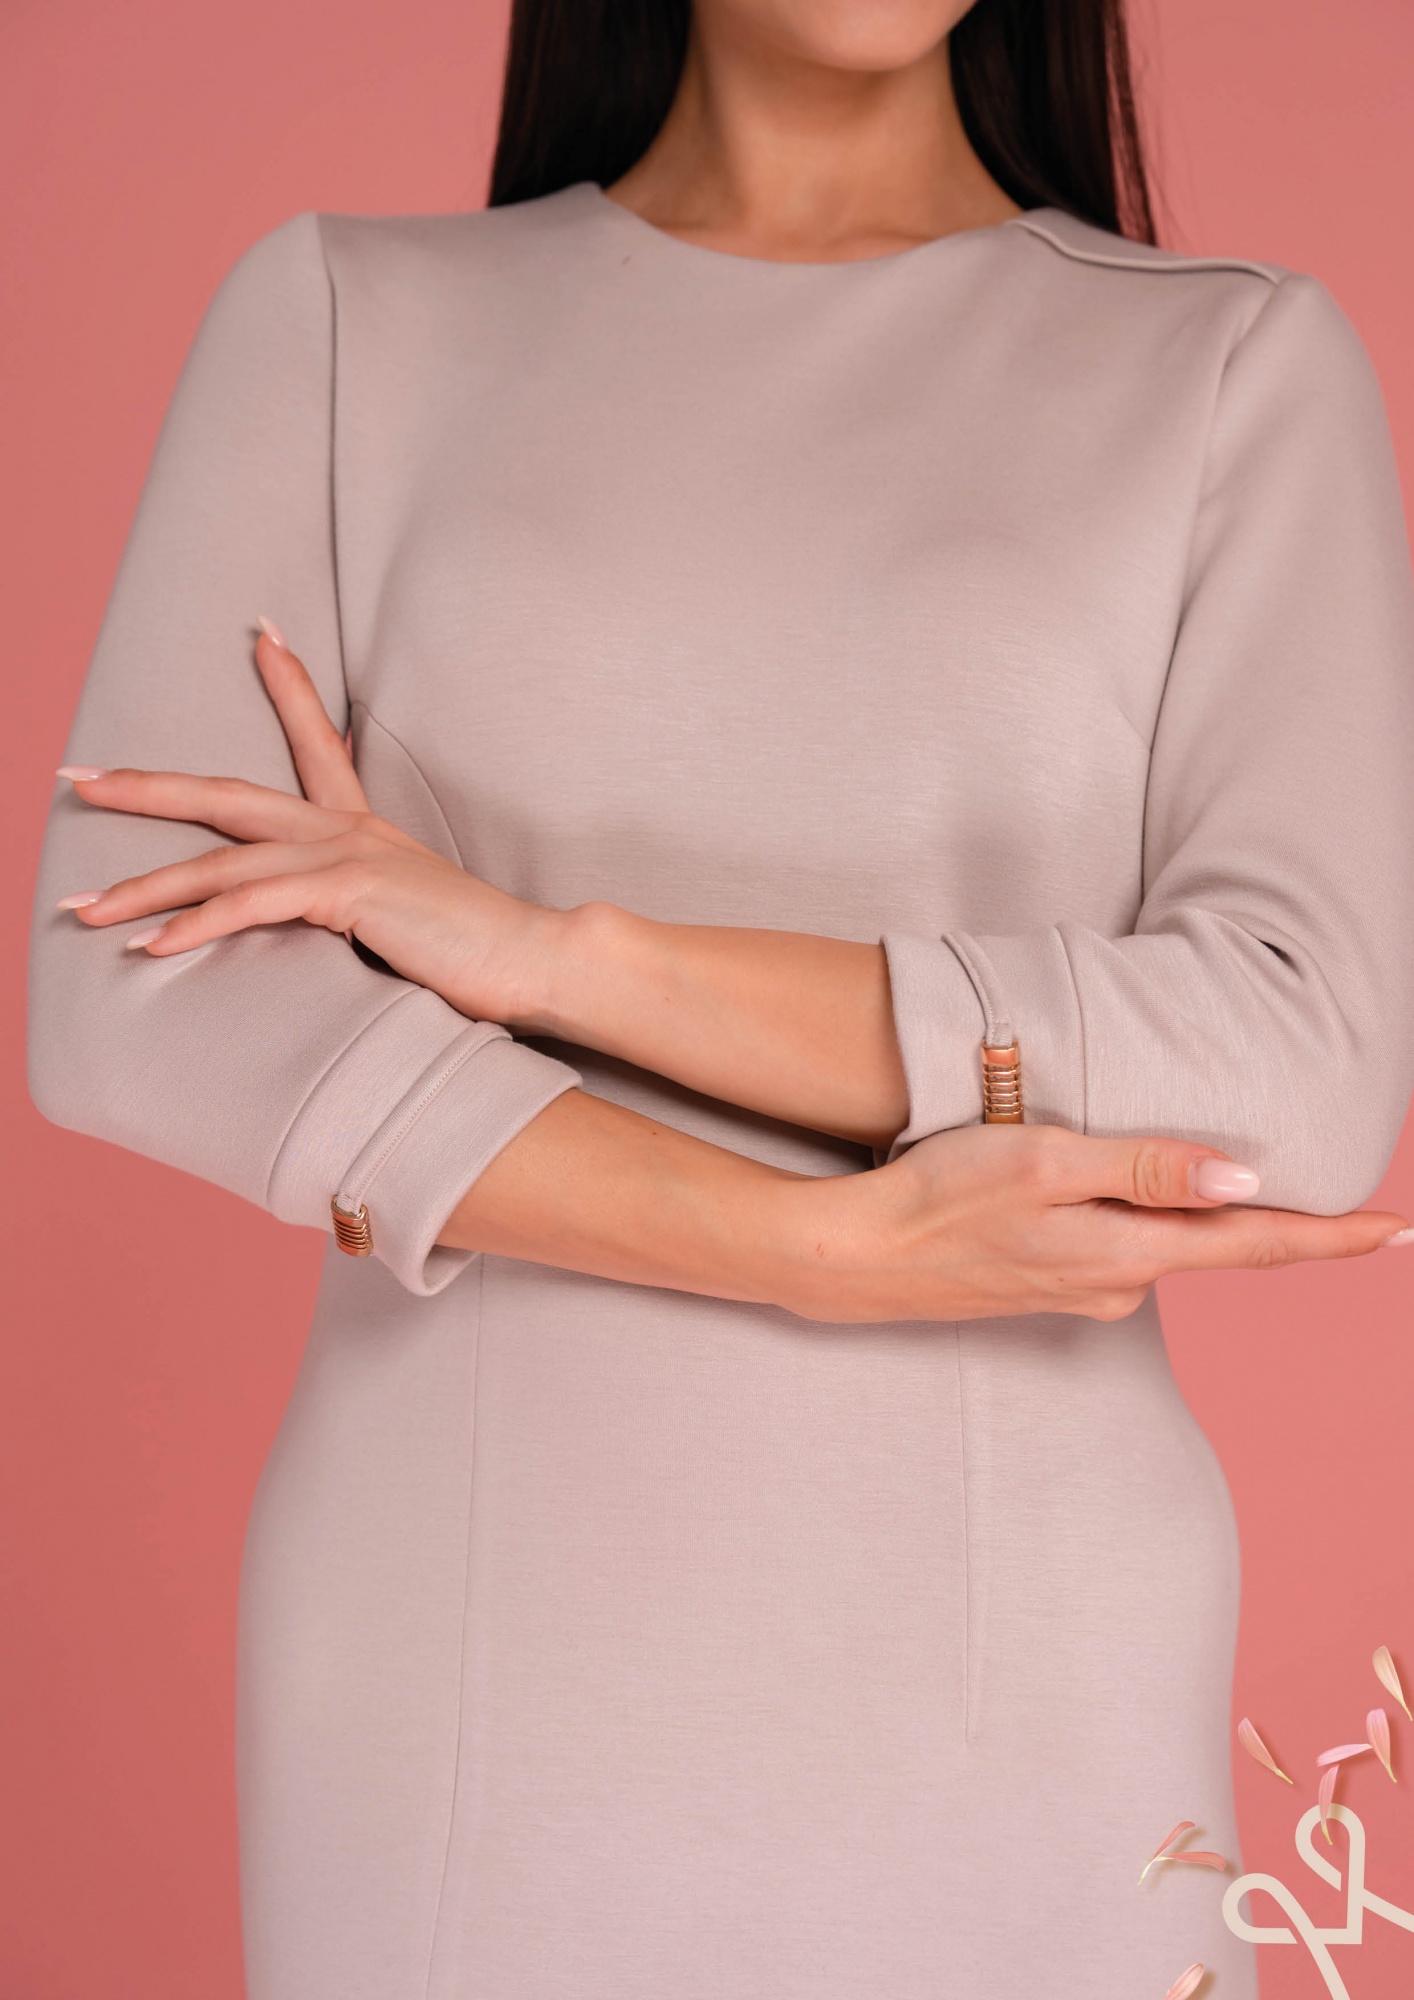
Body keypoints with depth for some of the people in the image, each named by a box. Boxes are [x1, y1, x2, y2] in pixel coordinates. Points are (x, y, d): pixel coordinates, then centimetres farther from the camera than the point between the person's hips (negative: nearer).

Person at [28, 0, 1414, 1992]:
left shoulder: (1241, 361, 1)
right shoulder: (343, 314, 3)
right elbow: (134, 1001, -9)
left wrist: (553, 947, -15)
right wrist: (841, 1249, -17)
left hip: (1009, 1673, 0)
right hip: (462, 1635, 1)